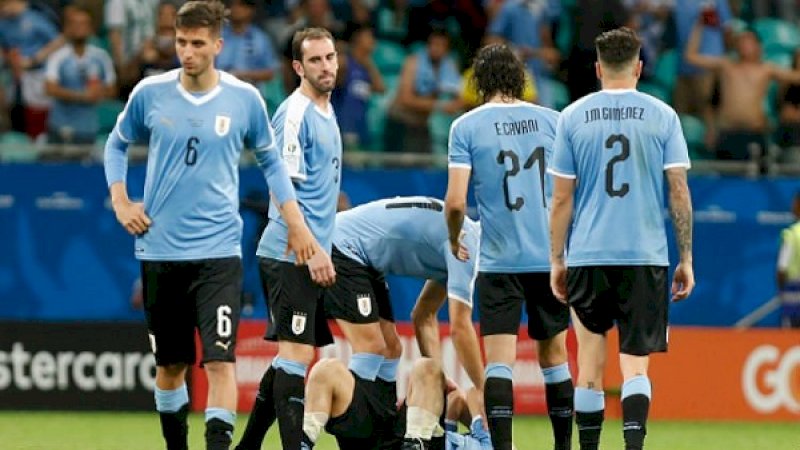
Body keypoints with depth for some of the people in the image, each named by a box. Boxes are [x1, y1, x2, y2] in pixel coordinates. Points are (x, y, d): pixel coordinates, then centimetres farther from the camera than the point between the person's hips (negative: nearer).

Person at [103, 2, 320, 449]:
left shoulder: (244, 99, -2)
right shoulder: (150, 93, 0)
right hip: (160, 249, 2)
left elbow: (271, 160, 12)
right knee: (169, 364, 10)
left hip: (218, 249, -2)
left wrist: (297, 224, 7)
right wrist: (120, 201, 4)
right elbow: (117, 144, 17)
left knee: (220, 361, -15)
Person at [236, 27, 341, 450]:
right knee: (296, 354, -12)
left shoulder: (325, 112, 16)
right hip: (289, 254, -9)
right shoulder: (295, 114, -13)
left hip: (308, 255, 9)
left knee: (289, 357, 11)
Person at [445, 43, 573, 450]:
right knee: (555, 357, 13)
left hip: (499, 260, -3)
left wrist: (454, 241, 10)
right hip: (551, 257, 3)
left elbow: (456, 202, -9)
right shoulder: (551, 121, 4)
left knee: (499, 361, -3)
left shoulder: (466, 127, -4)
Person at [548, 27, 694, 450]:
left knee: (590, 360, 9)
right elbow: (679, 192, 0)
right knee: (635, 364, -1)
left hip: (588, 256, 1)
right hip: (646, 256, -1)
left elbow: (562, 198, 2)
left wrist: (556, 260, 10)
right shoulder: (662, 116, 2)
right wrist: (686, 259, 6)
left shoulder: (572, 117, 2)